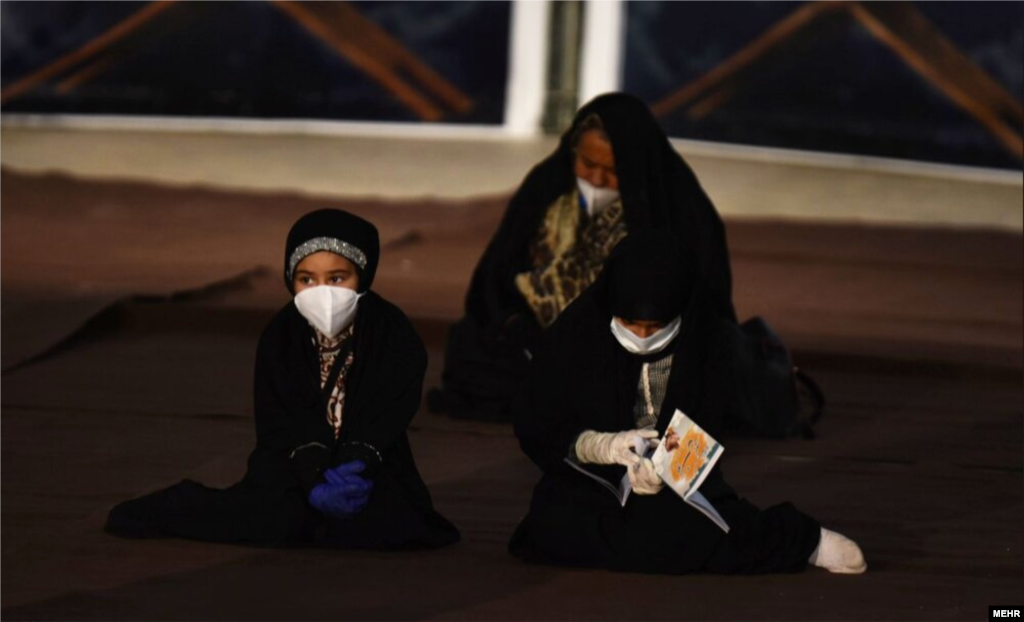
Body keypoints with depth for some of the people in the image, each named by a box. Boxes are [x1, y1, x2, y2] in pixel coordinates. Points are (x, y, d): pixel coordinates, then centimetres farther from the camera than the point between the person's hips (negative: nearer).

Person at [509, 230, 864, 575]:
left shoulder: (707, 340, -6)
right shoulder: (575, 335, -7)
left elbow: (712, 435, -5)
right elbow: (534, 429, -3)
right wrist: (602, 446, -22)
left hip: (679, 491, -2)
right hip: (588, 491, 2)